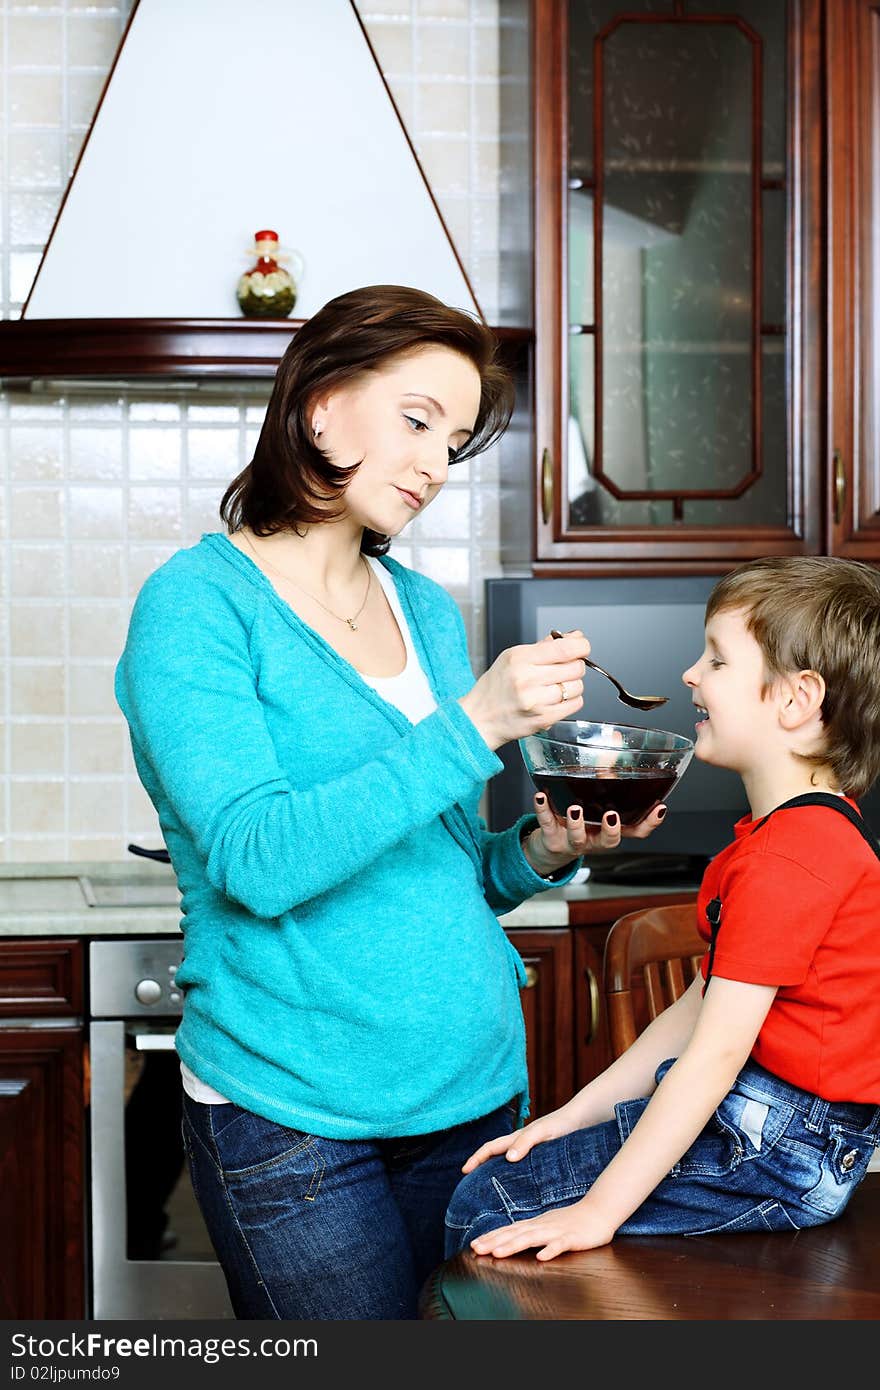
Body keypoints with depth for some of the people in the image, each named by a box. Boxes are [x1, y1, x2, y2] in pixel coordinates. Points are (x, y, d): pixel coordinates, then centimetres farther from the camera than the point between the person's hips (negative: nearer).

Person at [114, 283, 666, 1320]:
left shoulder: (427, 611, 10)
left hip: (478, 1089, 6)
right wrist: (473, 727, -24)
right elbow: (259, 862, -21)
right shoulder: (198, 603, -9)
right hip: (294, 1113, -6)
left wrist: (540, 851, -4)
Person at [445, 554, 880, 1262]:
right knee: (497, 1174, 12)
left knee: (489, 1204, -10)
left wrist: (599, 1210, -24)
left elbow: (716, 1053, -25)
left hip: (779, 1149, -10)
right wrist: (573, 1116, 11)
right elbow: (698, 1010, 14)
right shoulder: (809, 830, 14)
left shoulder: (786, 860, -22)